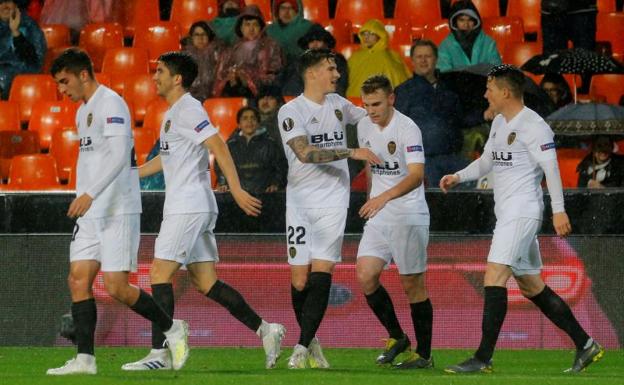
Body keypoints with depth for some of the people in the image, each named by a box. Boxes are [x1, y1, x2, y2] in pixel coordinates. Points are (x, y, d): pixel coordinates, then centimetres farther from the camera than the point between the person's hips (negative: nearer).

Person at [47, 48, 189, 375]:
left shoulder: (111, 104, -11)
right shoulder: (83, 112, 19)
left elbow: (119, 155, -22)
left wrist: (90, 194, -30)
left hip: (118, 211, -9)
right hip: (90, 214, 9)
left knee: (116, 287, -11)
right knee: (78, 280, -2)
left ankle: (172, 329, 8)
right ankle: (85, 358, -3)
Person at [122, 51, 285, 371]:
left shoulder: (187, 110, -11)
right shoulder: (172, 113, 20)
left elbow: (218, 146, -19)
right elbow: (167, 157, 33)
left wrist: (236, 190, -26)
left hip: (188, 206, -10)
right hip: (183, 206, 10)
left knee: (159, 274, -9)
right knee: (205, 282, 6)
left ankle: (159, 353, -10)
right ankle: (265, 330, 5)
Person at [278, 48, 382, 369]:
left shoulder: (337, 104, 11)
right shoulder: (290, 111, -6)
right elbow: (305, 153, -20)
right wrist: (350, 153, -25)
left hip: (333, 200, 3)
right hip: (300, 200, -3)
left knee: (321, 273, -10)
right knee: (300, 277, -2)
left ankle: (303, 348, -11)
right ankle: (311, 342, 18)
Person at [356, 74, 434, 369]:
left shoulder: (407, 129, -16)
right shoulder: (364, 127, 6)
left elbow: (416, 174, -26)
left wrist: (385, 197, -38)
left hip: (409, 215, -6)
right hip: (379, 216, 6)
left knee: (412, 285, -2)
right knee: (365, 276, -6)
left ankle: (424, 354, 8)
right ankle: (396, 337, 12)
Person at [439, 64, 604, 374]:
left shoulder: (532, 125, -12)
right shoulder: (499, 123, 17)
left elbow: (551, 167, -16)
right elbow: (486, 161, 27)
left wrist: (558, 210, -21)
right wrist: (458, 177, 12)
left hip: (522, 212, -10)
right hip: (506, 213, 10)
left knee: (494, 276, -17)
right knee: (531, 285, 11)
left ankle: (483, 358, -20)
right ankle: (585, 345, 17)